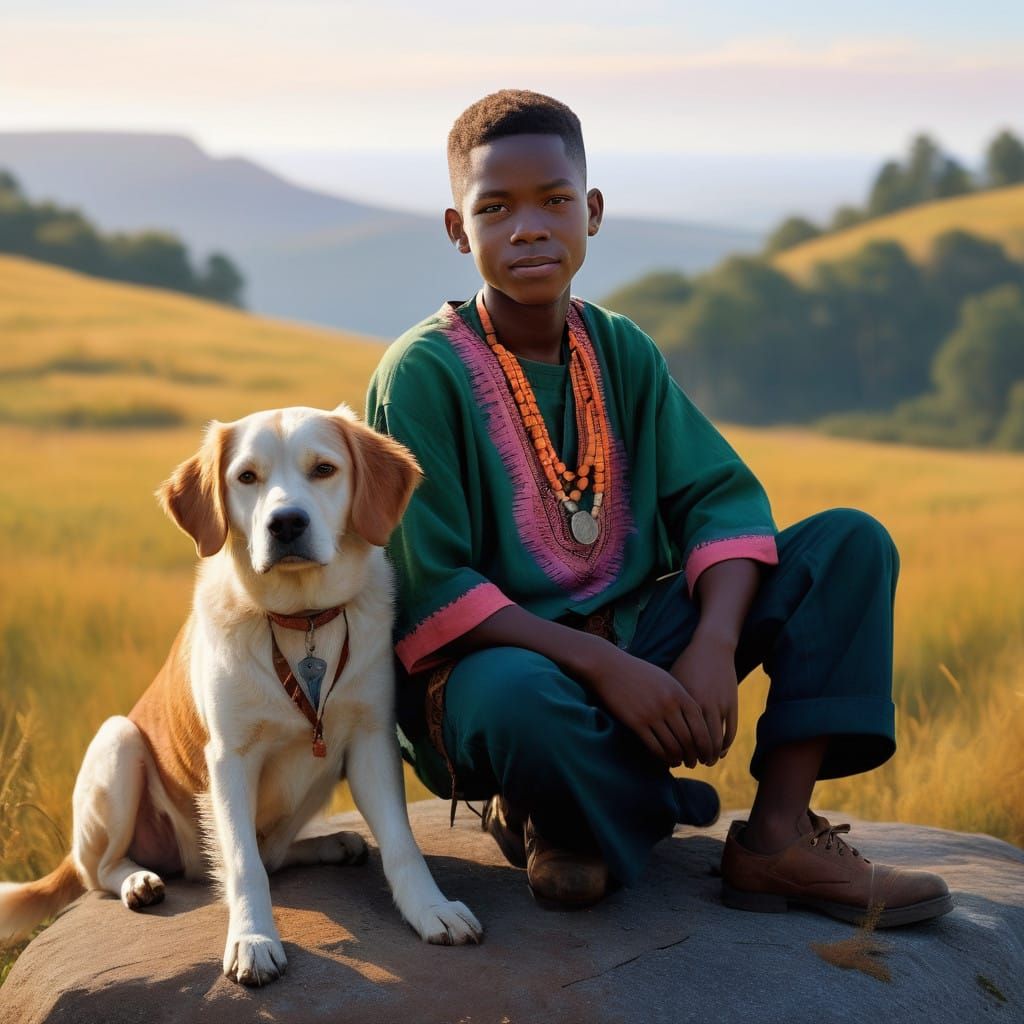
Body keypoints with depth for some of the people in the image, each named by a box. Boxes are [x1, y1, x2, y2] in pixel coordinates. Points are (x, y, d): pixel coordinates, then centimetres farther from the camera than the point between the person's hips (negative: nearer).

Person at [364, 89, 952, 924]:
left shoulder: (622, 352, 5)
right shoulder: (422, 375, -12)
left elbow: (723, 497, -1)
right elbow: (429, 591, -18)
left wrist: (714, 647, -21)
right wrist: (603, 666, -25)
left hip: (635, 645, 6)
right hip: (495, 658, -6)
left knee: (850, 542, -6)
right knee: (519, 699, -44)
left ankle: (779, 836, -14)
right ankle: (554, 814, -6)